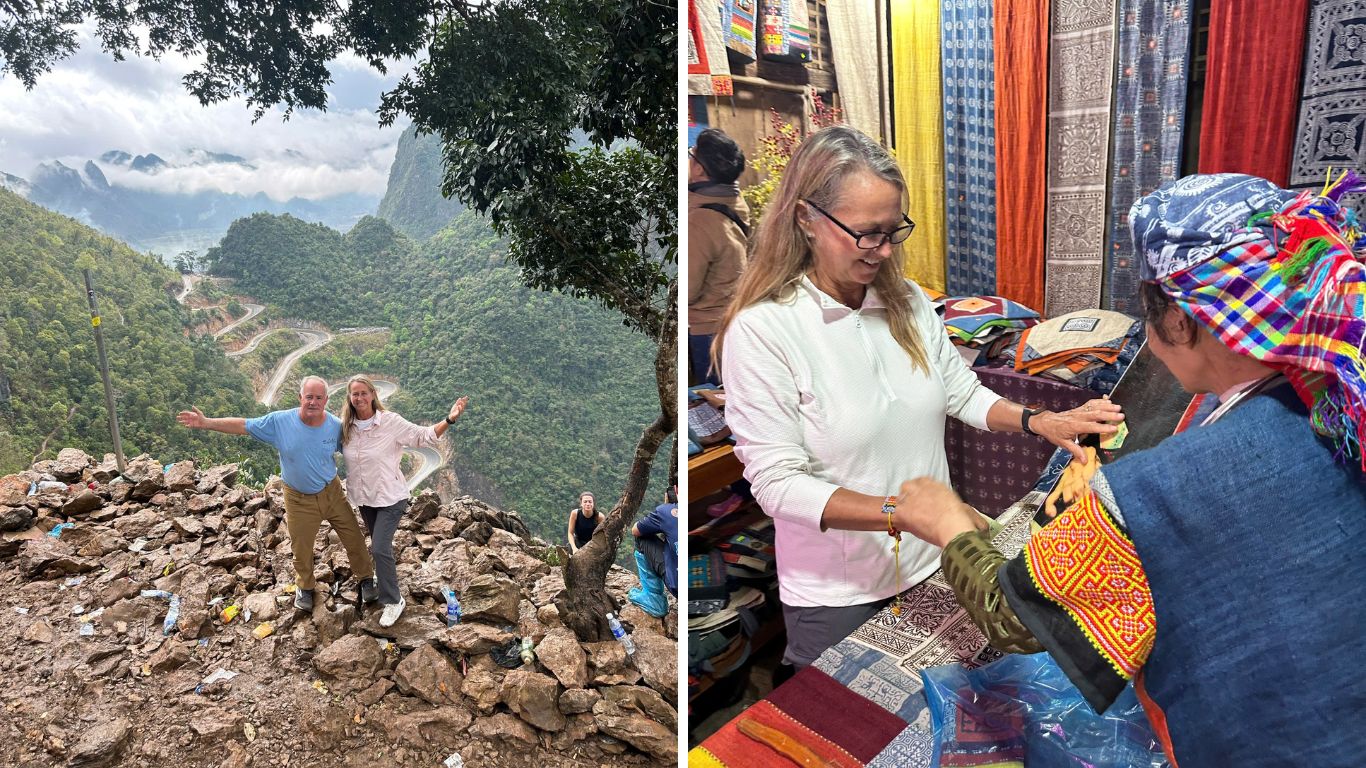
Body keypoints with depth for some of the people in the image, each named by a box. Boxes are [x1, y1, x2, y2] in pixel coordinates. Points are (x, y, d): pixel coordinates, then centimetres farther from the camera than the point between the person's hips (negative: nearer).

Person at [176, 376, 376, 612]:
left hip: (332, 492, 0)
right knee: (301, 548, 16)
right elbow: (243, 425, -9)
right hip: (299, 500, 0)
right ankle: (304, 587, 44)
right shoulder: (280, 421, -16)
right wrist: (206, 422, -14)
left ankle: (366, 578, 34)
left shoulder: (336, 426, -13)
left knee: (354, 538, 8)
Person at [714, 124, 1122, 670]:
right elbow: (777, 481, -23)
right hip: (838, 594, -5)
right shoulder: (762, 330, -21)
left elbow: (963, 394, 10)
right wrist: (899, 511, -31)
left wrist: (1041, 422, -7)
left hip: (934, 564, 6)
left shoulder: (908, 302, -1)